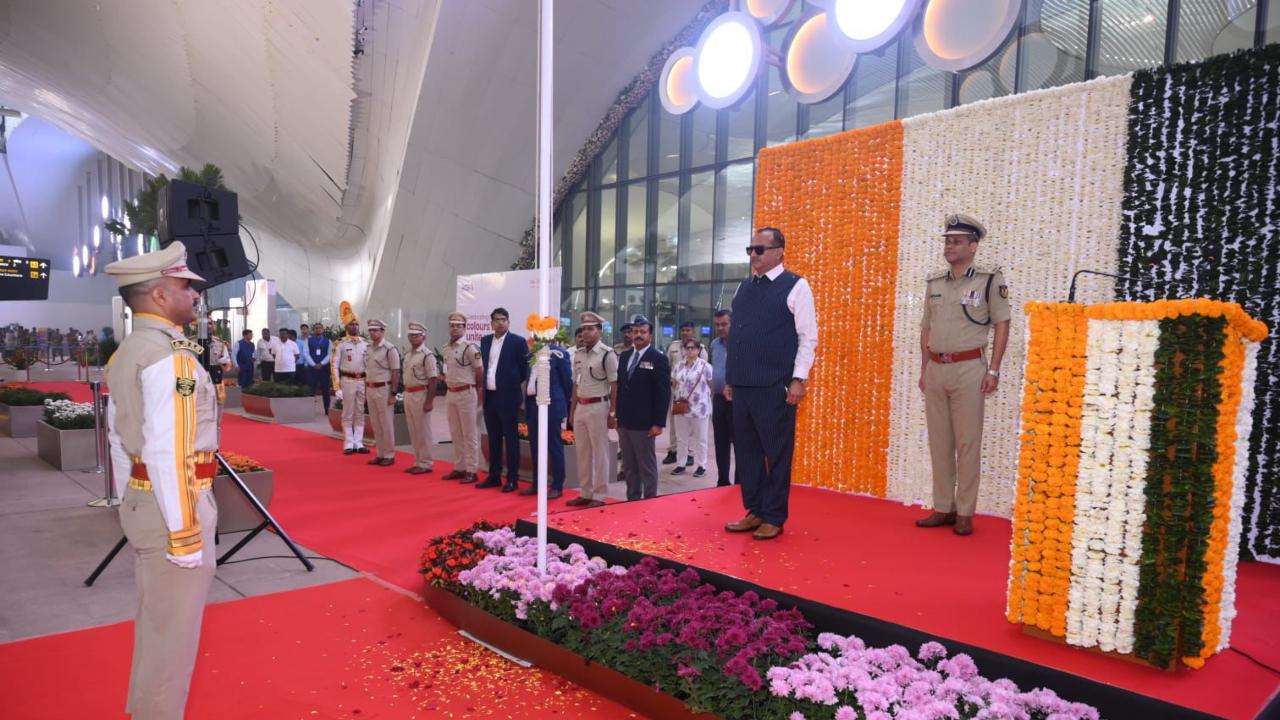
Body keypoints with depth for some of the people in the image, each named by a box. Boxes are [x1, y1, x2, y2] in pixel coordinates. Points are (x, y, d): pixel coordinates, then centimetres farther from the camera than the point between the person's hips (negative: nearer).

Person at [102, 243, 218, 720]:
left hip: (141, 501, 10)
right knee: (173, 628, 5)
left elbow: (118, 438, 16)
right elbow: (168, 453, -26)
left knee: (155, 620, 24)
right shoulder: (170, 356, -21)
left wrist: (131, 503, 23)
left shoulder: (124, 354, 10)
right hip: (171, 505, -10)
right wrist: (184, 532, -21)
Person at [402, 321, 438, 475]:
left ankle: (426, 463, 7)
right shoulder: (407, 354, 13)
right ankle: (418, 462, 23)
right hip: (408, 394, 8)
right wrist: (406, 395, 16)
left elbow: (432, 380, -16)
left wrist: (429, 401, -20)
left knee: (423, 431, -1)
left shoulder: (427, 355, -13)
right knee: (413, 431, 13)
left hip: (420, 395, -8)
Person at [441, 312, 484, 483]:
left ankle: (471, 470, 5)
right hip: (450, 393, 8)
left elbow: (480, 372, -10)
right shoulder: (447, 348, 10)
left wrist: (478, 391, -4)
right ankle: (459, 468, 23)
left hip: (466, 393, -8)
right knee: (455, 434, 14)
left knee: (470, 435, -1)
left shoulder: (470, 348, -12)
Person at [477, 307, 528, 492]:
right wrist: (483, 388, 13)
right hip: (489, 396, 6)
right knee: (493, 439, 13)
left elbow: (524, 369, -4)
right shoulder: (485, 341, 11)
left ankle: (512, 479, 7)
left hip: (507, 397, -6)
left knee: (510, 439, 1)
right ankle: (494, 476, 21)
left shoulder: (518, 341, -7)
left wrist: (511, 385, 3)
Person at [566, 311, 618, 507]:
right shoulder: (578, 355, 11)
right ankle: (585, 493, 22)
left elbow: (615, 385, -10)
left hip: (598, 407, -7)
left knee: (600, 452, 0)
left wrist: (612, 413, -12)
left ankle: (599, 495, 9)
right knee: (582, 453, 12)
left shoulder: (607, 354, -10)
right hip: (580, 407, 7)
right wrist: (572, 411, 16)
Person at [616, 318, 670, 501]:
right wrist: (618, 416, 10)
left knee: (647, 466, 3)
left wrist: (658, 423, -13)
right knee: (629, 466, 11)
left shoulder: (658, 359, -6)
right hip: (624, 422, 6)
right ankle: (632, 499, 20)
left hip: (644, 424, -6)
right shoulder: (624, 357, 12)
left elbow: (664, 393, -9)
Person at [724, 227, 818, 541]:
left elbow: (808, 337, -6)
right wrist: (730, 378, 15)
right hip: (742, 385, 6)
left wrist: (798, 379, -12)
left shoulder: (795, 286, -3)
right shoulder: (744, 288, 15)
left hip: (775, 387, -6)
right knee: (746, 450, 10)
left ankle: (774, 518, 13)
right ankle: (755, 511, 23)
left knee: (776, 453, 2)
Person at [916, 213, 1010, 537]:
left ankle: (965, 513, 8)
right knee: (938, 442, 9)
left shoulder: (989, 280, -3)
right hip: (936, 369, 5)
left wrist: (993, 371, -8)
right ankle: (943, 507, 20)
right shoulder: (934, 282, 13)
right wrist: (924, 370, 13)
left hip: (968, 369, -5)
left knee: (967, 443, -1)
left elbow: (1002, 325, -3)